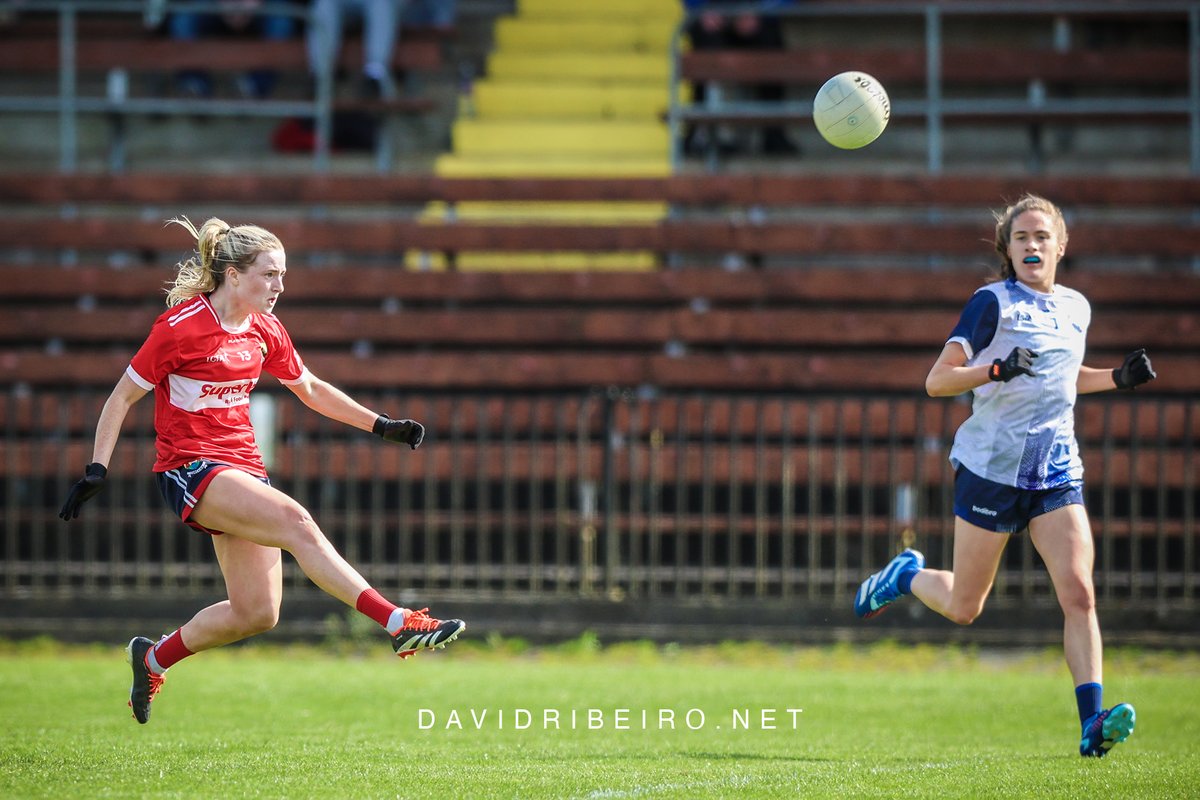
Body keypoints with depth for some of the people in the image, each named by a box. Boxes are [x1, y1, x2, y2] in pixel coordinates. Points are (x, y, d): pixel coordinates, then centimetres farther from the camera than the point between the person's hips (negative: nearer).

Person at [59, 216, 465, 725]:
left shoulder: (265, 331, 7)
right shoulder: (179, 327, -12)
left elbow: (311, 389, 22)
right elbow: (123, 396, -6)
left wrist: (381, 425, 16)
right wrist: (96, 469, -12)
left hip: (243, 468, 8)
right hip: (189, 468, -8)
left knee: (257, 613, 1)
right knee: (295, 521, -29)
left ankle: (154, 658, 25)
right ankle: (399, 623, -38)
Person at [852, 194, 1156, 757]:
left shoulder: (1076, 308, 11)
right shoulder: (993, 303, -7)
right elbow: (937, 380, -13)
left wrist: (1117, 379, 13)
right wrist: (997, 369, -29)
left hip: (1058, 473, 4)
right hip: (991, 469, -4)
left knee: (1079, 595, -13)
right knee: (962, 608, 7)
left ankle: (1092, 724, -17)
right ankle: (907, 575, 39)